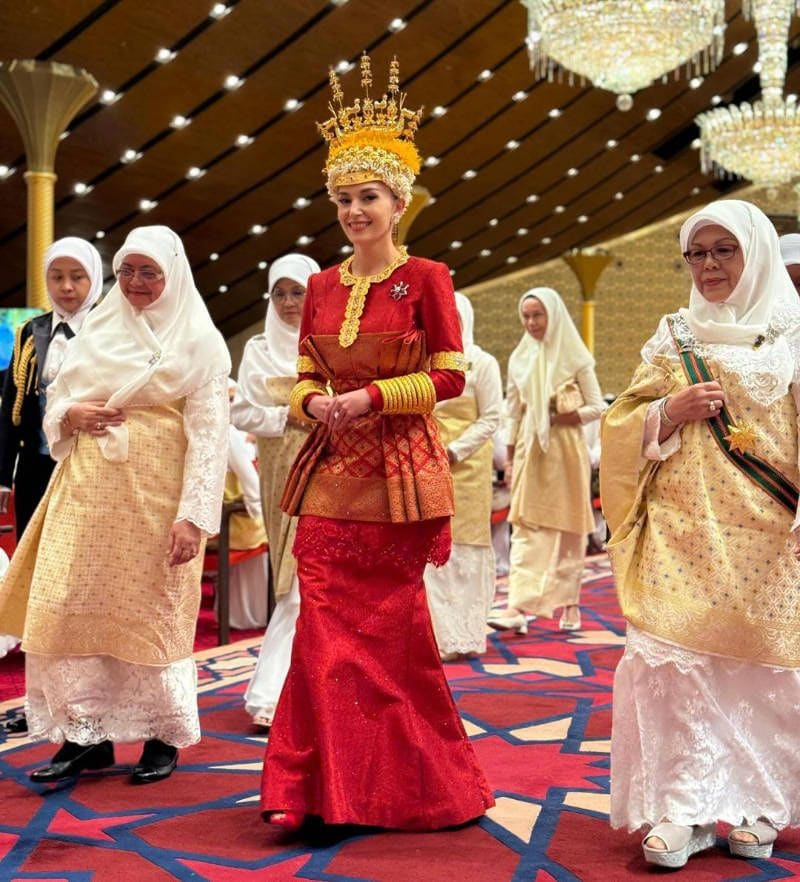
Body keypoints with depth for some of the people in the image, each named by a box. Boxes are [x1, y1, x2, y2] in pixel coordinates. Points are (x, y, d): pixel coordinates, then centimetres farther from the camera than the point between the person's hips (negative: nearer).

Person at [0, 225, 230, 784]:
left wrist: (194, 515, -16)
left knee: (153, 613, 2)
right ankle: (87, 733, 10)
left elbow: (209, 433, -8)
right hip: (88, 491, 5)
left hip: (156, 496, -4)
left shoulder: (198, 341, -1)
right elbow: (55, 406, 18)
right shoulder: (97, 331, 14)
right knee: (68, 607, 0)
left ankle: (163, 736, 17)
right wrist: (72, 414, -7)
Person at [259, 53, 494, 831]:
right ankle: (316, 786, 9)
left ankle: (408, 782, 21)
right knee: (325, 625, 1)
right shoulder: (321, 286, 10)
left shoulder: (424, 278, -4)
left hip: (399, 473, -4)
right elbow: (305, 377, 14)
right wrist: (316, 403, -8)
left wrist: (371, 398, -16)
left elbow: (449, 376, -7)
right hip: (331, 473, 4)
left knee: (390, 625, 5)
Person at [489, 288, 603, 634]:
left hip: (567, 452, -2)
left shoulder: (575, 358, -1)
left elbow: (597, 407, -2)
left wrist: (561, 418, -14)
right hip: (530, 451, 2)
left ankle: (570, 603, 16)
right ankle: (519, 605, -13)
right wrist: (510, 459, 8)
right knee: (526, 528, -6)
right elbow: (513, 414, 11)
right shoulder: (519, 358, 8)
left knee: (568, 528, 6)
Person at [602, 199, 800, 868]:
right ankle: (683, 810, -3)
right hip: (680, 530, 1)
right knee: (672, 658, -9)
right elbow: (621, 426, 12)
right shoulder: (673, 338, 13)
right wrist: (669, 413, -8)